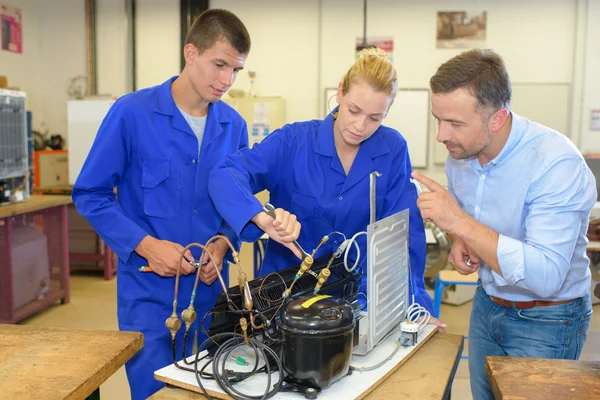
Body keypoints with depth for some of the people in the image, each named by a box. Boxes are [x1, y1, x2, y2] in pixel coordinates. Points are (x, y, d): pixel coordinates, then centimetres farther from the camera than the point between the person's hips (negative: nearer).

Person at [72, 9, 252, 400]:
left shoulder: (234, 126, 1)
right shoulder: (131, 113, -11)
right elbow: (90, 195, -6)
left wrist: (223, 244, -8)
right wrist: (146, 245, -17)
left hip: (209, 288, 4)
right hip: (148, 291, -4)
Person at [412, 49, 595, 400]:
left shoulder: (557, 164, -29)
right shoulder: (461, 150, -8)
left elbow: (546, 277, -36)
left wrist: (462, 224, -40)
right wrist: (460, 239, -11)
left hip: (547, 319, -6)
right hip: (487, 303, 6)